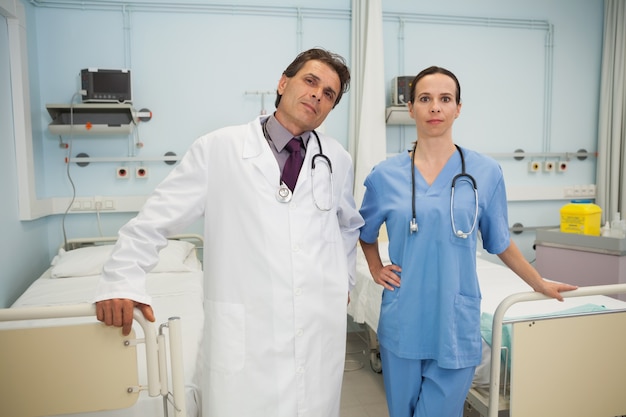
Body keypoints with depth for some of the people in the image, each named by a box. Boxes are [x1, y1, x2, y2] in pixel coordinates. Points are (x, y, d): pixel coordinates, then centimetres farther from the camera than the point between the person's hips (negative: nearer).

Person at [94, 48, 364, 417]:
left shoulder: (337, 159, 7)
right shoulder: (219, 149, -4)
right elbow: (157, 218, -3)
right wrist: (123, 282, -11)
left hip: (321, 331, 4)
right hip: (244, 334, -3)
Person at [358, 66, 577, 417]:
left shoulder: (485, 172, -3)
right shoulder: (386, 175, -1)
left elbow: (499, 241, 10)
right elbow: (366, 233, 18)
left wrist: (540, 283, 19)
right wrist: (376, 269, 6)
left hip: (455, 326, -1)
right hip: (402, 322, 2)